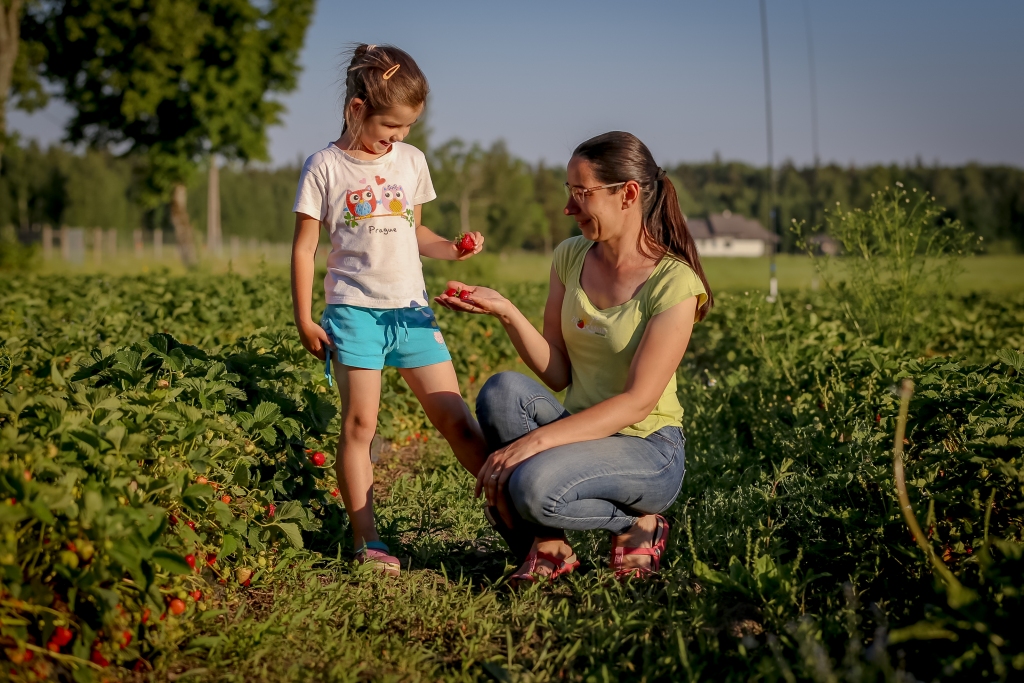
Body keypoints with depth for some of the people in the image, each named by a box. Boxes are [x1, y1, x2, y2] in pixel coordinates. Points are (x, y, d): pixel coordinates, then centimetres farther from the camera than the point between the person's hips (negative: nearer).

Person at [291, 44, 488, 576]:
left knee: (455, 417, 3)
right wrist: (304, 321, -4)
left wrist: (451, 249, 2)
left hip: (411, 310, 4)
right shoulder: (326, 167, -2)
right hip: (355, 310, -3)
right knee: (359, 423, -5)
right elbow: (304, 249, 0)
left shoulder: (411, 161, 10)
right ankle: (367, 542, 2)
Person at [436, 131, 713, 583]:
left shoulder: (674, 283, -15)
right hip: (580, 432, 6)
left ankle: (637, 524, -1)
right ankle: (549, 544, -9)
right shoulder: (570, 257, 4)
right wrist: (506, 312, -14)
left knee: (533, 486, -33)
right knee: (502, 390, -25)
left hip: (647, 451, -5)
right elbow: (557, 375, 2)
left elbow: (637, 403, -21)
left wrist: (535, 440, -29)